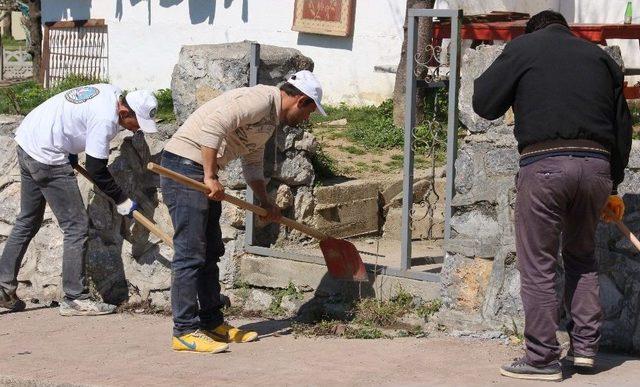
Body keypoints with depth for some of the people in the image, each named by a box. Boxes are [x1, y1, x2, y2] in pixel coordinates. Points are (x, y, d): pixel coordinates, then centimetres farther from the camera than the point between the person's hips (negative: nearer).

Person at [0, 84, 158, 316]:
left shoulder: (112, 93, 5)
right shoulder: (106, 119, -24)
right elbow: (96, 171, -18)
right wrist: (122, 201, -9)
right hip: (47, 157, -10)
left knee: (27, 221, 19)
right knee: (76, 226, -5)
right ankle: (75, 298, -2)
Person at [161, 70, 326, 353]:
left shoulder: (270, 120, 18)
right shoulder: (261, 99, -15)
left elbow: (253, 164, 28)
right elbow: (213, 124, -27)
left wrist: (265, 203, 20)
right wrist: (210, 177, -26)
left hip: (202, 173, 11)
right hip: (184, 165, -11)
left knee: (211, 252, 15)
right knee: (191, 253, -11)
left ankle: (212, 322, 23)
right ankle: (185, 332, -8)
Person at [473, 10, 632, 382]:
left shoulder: (523, 48, 8)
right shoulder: (600, 56, 20)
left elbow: (484, 104, 5)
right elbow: (622, 127, 20)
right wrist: (613, 187, 27)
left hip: (544, 164, -4)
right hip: (597, 166, 5)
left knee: (538, 266, 2)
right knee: (582, 256, 22)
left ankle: (543, 358, 2)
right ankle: (586, 347, 21)